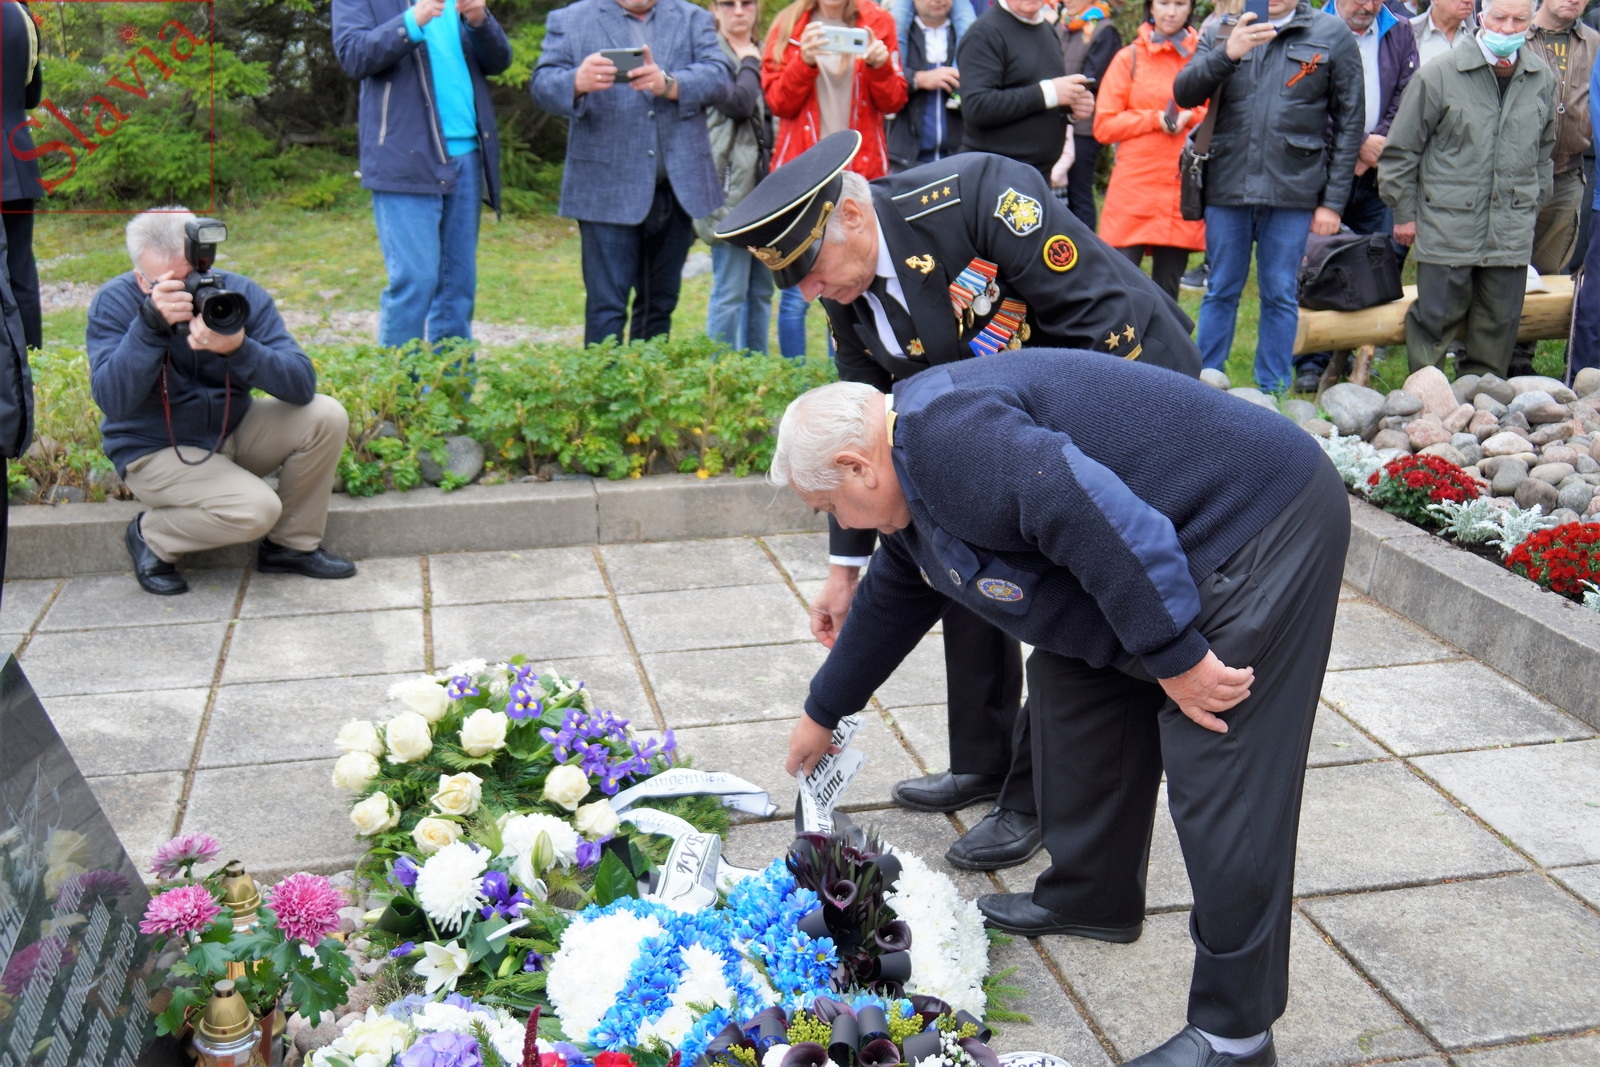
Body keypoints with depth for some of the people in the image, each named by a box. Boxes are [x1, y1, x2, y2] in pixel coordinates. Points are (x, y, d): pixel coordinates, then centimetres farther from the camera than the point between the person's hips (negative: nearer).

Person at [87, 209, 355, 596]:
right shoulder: (114, 303, -17)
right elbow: (113, 402, -30)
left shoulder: (240, 293, -13)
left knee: (326, 417, -17)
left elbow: (302, 385, -22)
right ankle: (150, 536, 2)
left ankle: (292, 545, 0)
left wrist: (239, 349, -39)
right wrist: (151, 323, -39)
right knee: (255, 509, -28)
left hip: (232, 431, 4)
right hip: (155, 449, -4)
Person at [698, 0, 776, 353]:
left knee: (761, 290, 10)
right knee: (730, 291, -8)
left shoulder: (762, 54, 20)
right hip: (732, 184, -7)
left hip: (764, 182, 7)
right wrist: (749, 63, -3)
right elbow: (737, 103, -17)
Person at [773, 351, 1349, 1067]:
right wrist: (822, 715, 38)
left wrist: (1174, 657, -24)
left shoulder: (944, 435, -22)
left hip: (1263, 533, -11)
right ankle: (1091, 899, 32)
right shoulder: (911, 477, 13)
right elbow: (889, 602, 27)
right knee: (1071, 688, 16)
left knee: (1224, 791, -9)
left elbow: (1095, 516, -32)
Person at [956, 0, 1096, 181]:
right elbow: (974, 108, -22)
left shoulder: (1049, 30, 16)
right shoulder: (985, 32, -10)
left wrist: (1073, 107, 3)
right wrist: (1047, 93, -21)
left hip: (1043, 171, 7)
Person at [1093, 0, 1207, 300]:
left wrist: (1192, 117, -8)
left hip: (1183, 190, 2)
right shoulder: (1129, 58, 5)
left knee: (1167, 290, 7)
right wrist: (1154, 118, -10)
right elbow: (1104, 126, 1)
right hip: (1133, 188, -2)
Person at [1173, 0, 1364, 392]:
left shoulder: (1333, 35, 3)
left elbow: (1349, 123, 2)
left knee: (1280, 296, 7)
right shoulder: (1220, 33, 7)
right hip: (1226, 187, 1)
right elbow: (1184, 94, -5)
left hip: (1292, 190, -1)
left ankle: (1273, 394, 16)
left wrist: (1333, 201, -3)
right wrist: (1227, 54, -22)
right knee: (1221, 291, 10)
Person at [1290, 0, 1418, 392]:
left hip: (1378, 175, 4)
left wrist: (1378, 145, -9)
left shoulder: (1400, 33, 12)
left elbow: (1406, 100, 6)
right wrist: (1359, 144, -12)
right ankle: (1312, 361, 3)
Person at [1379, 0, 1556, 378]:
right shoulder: (1438, 76, -6)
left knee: (1501, 323, 8)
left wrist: (1533, 204, 21)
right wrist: (1404, 213, 1)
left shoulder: (1543, 80, 8)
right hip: (1447, 228, -4)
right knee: (1437, 318, -1)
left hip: (1512, 234, 4)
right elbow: (1400, 150, -1)